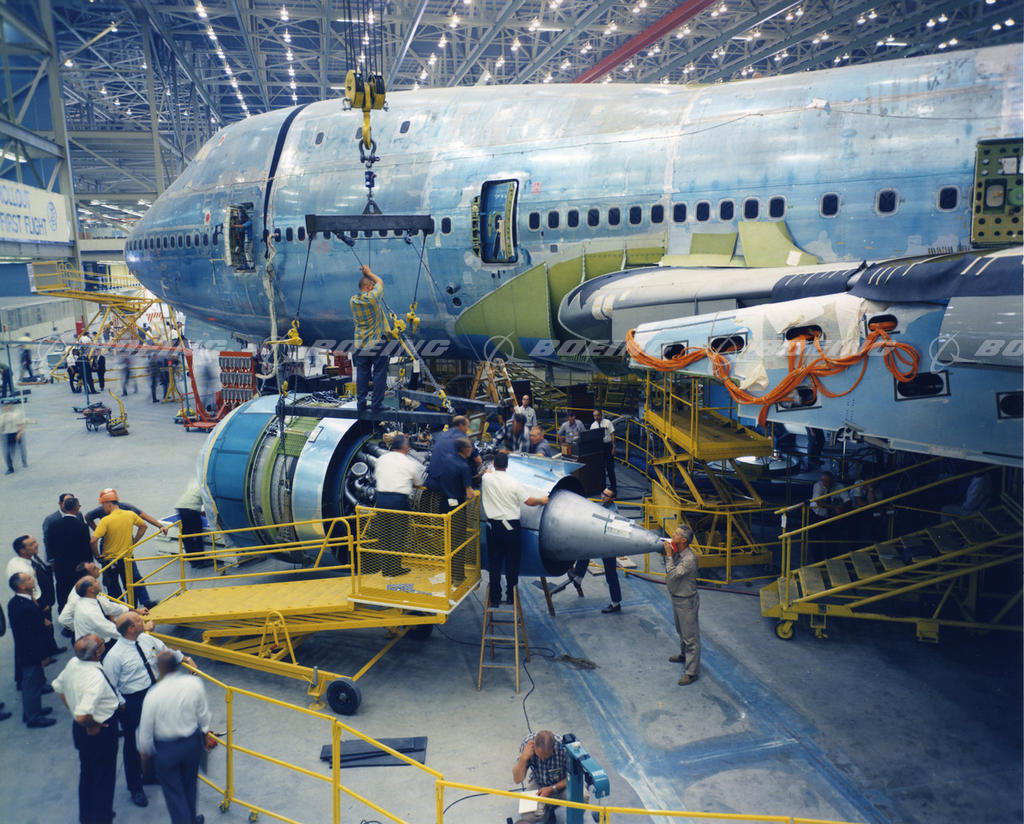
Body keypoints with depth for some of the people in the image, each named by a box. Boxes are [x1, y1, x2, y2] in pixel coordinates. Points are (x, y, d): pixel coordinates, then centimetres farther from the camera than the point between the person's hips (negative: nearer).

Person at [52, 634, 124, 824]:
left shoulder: (73, 663, -9)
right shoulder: (96, 677, -35)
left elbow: (58, 687, 10)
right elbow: (82, 716, -39)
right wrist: (91, 725, -18)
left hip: (79, 729, 9)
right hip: (100, 733, -9)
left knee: (87, 773, 28)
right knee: (103, 778, 13)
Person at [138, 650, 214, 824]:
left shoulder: (154, 694, -26)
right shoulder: (194, 684, -18)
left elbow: (146, 727, -12)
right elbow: (203, 714, -2)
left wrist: (145, 750, 7)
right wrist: (205, 733, 18)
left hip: (166, 749, -3)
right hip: (193, 742, 4)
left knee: (173, 792, 16)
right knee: (189, 784, 26)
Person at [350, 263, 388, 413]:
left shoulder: (353, 300, 1)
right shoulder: (372, 298, -15)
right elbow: (380, 282, 2)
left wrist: (365, 275, 18)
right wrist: (369, 273, 16)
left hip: (361, 345, 6)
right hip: (377, 344, -5)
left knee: (362, 374, 9)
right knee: (379, 374, 2)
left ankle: (361, 403, 11)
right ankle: (376, 404, 2)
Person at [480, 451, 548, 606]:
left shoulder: (486, 478, -5)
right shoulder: (514, 483, -12)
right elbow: (529, 501, -7)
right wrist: (542, 500, 11)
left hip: (493, 526, 2)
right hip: (511, 526, -2)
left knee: (494, 562, 9)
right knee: (512, 562, 10)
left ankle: (494, 598, 14)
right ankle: (511, 597, 18)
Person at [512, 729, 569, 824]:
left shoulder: (564, 747, -31)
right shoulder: (527, 743, -23)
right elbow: (517, 780, -16)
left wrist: (552, 789, -26)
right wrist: (523, 757, -32)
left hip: (562, 784, -1)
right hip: (538, 784, 1)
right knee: (526, 816, -26)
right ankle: (548, 811, 9)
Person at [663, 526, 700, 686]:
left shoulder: (689, 559, -29)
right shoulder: (676, 552, -3)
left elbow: (672, 574, -32)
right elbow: (668, 571, 11)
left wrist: (669, 555, -27)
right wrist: (669, 554, -3)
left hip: (686, 601, -9)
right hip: (676, 598, 9)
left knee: (690, 636, 1)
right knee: (681, 631, 28)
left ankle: (692, 672, 8)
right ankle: (684, 655, 50)